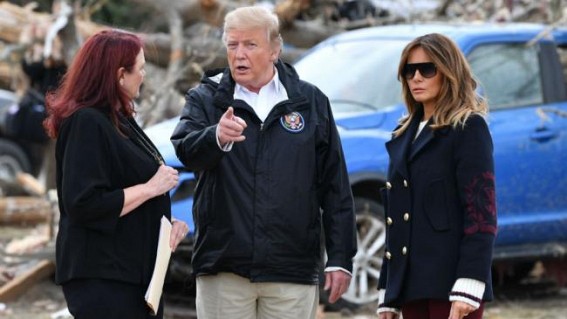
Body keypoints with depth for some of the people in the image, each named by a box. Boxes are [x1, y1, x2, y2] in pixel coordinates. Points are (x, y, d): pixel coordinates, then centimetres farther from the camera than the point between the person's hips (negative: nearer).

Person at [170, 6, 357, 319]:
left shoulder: (310, 102, 8)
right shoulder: (205, 98, 6)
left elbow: (335, 187, 8)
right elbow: (186, 149, -15)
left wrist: (340, 258, 3)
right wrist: (216, 137, -38)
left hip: (292, 270, 1)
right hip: (223, 267, 0)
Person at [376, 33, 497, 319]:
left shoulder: (468, 128, -2)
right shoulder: (405, 134, 20)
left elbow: (481, 212, -11)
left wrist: (467, 287, -20)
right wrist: (387, 295, 18)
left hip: (449, 284, -7)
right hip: (411, 285, 7)